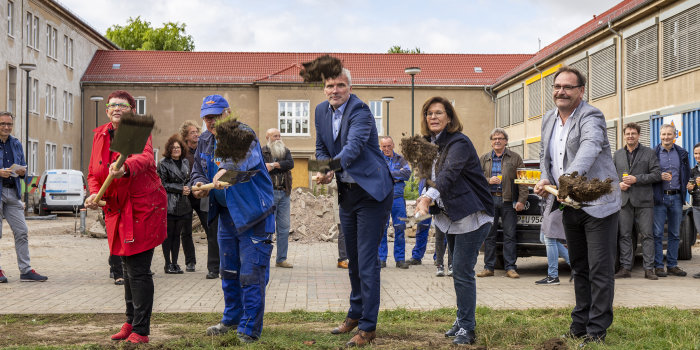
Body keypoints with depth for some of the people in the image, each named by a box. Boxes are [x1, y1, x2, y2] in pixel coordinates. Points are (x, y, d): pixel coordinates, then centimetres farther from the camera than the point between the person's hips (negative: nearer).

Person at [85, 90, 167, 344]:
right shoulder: (100, 135, 9)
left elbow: (145, 157, -31)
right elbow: (94, 173, 10)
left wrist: (125, 168, -52)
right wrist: (94, 194, -10)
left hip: (143, 208, -7)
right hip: (117, 210, 7)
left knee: (139, 270, -7)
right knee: (128, 268, 17)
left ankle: (141, 331, 1)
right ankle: (131, 322, 31)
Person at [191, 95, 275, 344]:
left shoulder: (243, 133, -16)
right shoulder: (205, 141, 8)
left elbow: (246, 155, -38)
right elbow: (197, 170, 17)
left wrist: (226, 169, -57)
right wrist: (199, 184, -7)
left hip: (253, 214, -8)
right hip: (226, 214, 8)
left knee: (251, 275, -6)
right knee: (228, 272, 18)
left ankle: (249, 330, 4)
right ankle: (232, 319, 35)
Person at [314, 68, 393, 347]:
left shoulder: (360, 111, -18)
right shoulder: (322, 111, 5)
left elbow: (353, 147, -33)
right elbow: (321, 149, 12)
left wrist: (331, 169, -50)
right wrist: (324, 172, -9)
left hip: (371, 192, -8)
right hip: (346, 192, 8)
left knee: (367, 260, -7)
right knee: (352, 257, 18)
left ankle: (368, 327, 1)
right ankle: (355, 313, 34)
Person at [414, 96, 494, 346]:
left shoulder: (459, 143, -17)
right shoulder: (432, 144, 9)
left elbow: (449, 174, -33)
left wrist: (429, 197, -46)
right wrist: (425, 198, -2)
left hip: (472, 216, -9)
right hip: (451, 217, 9)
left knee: (463, 271, -10)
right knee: (459, 271, 15)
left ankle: (467, 328, -2)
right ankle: (463, 319, 26)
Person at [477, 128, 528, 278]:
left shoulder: (515, 158, 7)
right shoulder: (484, 159, 14)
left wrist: (522, 200, -7)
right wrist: (489, 180, -8)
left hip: (508, 201, -2)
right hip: (489, 200, 2)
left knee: (510, 235, -1)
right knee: (489, 235, 3)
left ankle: (510, 267, 4)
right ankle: (489, 267, 9)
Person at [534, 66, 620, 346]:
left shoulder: (591, 117, -15)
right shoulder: (548, 119, 10)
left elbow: (590, 147, -36)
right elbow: (546, 155, 20)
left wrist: (570, 177, -53)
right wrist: (545, 179, -1)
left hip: (597, 204, -8)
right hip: (569, 206, 8)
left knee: (600, 270, -4)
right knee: (578, 268, 16)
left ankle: (597, 331, 5)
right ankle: (579, 325, 27)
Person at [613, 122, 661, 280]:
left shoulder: (649, 153, 5)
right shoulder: (617, 154, 16)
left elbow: (657, 174, -2)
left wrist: (636, 179, -11)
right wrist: (618, 184, -1)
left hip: (644, 201, -3)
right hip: (624, 200, 3)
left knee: (647, 235, -2)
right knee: (624, 235, 2)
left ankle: (649, 269, 2)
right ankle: (625, 268, 6)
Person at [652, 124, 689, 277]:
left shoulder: (682, 153, 10)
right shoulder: (653, 153, 1)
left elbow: (687, 174, 17)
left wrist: (682, 190, 8)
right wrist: (659, 177, -15)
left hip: (676, 197, 3)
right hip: (659, 197, -3)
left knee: (675, 234, 7)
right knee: (657, 234, -3)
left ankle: (672, 265, 14)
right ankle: (658, 266, 2)